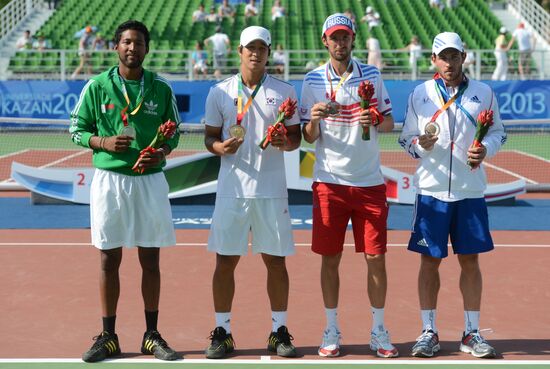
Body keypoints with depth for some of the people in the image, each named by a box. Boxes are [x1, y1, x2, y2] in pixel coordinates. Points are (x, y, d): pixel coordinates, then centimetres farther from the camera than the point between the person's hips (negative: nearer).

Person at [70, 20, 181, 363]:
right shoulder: (97, 86, 0)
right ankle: (108, 337, 15)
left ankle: (152, 335, 17)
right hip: (109, 180, -1)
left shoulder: (161, 88, 4)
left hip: (150, 180, 1)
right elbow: (77, 129, 4)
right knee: (110, 259, 5)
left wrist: (162, 152, -10)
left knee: (151, 259, 6)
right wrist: (103, 142, -14)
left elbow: (174, 132, 10)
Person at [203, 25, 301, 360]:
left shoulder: (284, 92, 6)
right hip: (232, 189, 0)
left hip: (272, 189, 0)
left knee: (276, 260, 4)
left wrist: (285, 143, -14)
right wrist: (220, 147, -13)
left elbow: (297, 136, 8)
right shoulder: (220, 92, 6)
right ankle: (222, 331, 13)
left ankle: (279, 331, 16)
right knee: (225, 260, 2)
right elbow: (210, 136, 9)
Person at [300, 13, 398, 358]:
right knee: (330, 259, 3)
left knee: (376, 257, 2)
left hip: (370, 181, 1)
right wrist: (314, 120, -19)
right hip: (330, 181, -1)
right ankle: (332, 330, 15)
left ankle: (378, 331, 14)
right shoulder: (313, 80, 3)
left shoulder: (372, 75, 5)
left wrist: (376, 120, -15)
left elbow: (390, 124, 7)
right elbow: (309, 136, 2)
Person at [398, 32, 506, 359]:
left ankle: (472, 333, 15)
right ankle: (429, 332, 13)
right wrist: (420, 144, -14)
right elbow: (406, 139, 8)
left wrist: (486, 149, -10)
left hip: (470, 191, 0)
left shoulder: (484, 93, 5)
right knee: (430, 259, 3)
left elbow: (498, 132, 10)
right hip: (432, 190, 0)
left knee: (470, 260, 5)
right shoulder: (420, 94, 5)